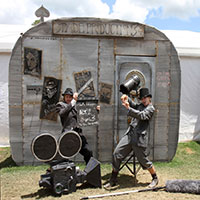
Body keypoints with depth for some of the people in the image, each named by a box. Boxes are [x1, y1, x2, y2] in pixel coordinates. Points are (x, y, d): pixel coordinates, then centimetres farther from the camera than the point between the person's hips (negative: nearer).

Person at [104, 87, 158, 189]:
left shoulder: (151, 108, -3)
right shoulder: (139, 105, 19)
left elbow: (142, 116, -19)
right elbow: (131, 103, 18)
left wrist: (128, 108, -28)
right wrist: (126, 98, -5)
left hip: (139, 138, -6)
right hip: (129, 134, 7)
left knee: (143, 160, 2)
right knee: (116, 154, -1)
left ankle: (155, 179, 28)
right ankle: (113, 180, 10)